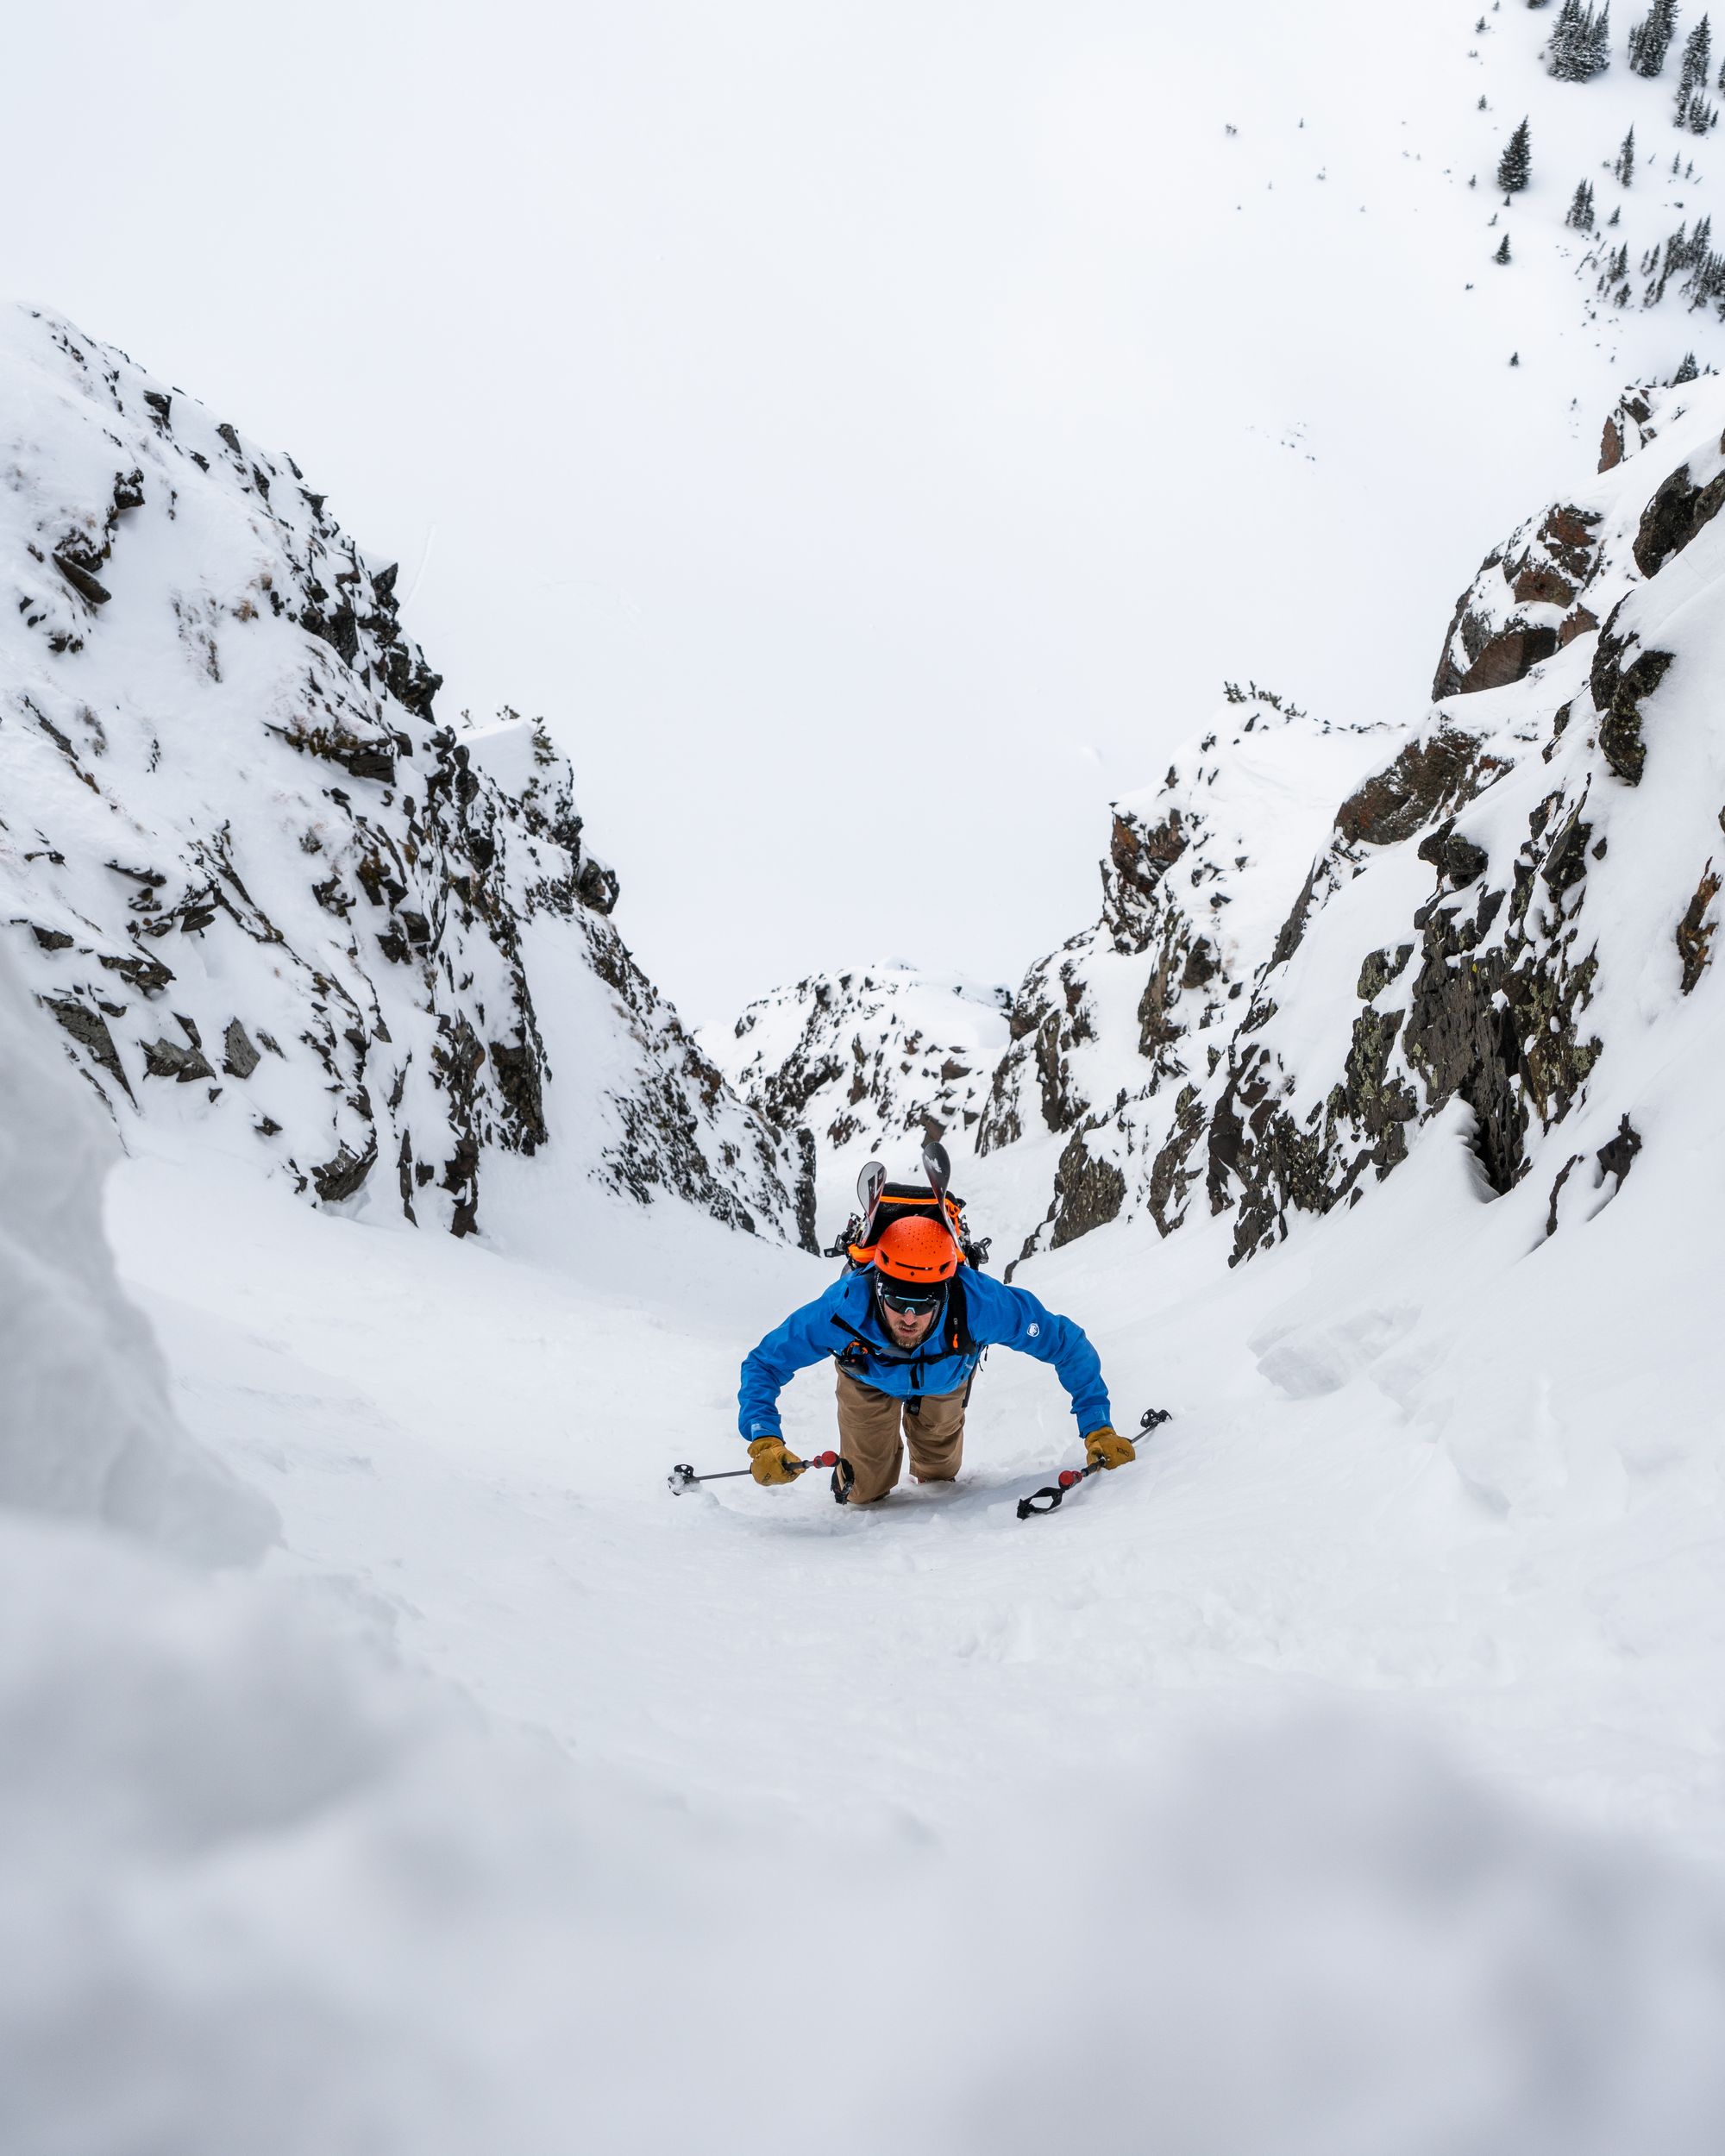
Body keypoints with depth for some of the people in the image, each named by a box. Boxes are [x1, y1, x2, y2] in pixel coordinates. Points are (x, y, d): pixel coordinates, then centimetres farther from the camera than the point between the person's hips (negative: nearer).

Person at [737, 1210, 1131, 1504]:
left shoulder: (980, 1305, -48)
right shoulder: (844, 1308, -47)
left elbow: (1066, 1343, -33)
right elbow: (763, 1364, -34)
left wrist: (1097, 1427, -36)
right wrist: (764, 1440, -50)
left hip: (946, 1376, 1)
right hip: (869, 1378, -1)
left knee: (939, 1480, 25)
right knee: (866, 1493, 9)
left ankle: (934, 1483, 61)